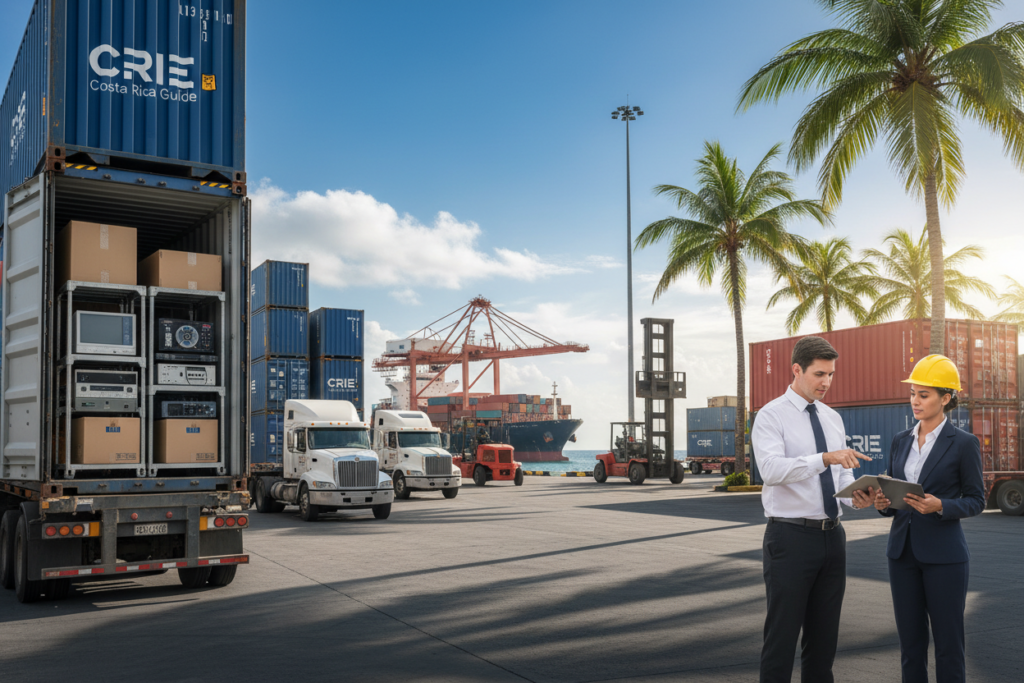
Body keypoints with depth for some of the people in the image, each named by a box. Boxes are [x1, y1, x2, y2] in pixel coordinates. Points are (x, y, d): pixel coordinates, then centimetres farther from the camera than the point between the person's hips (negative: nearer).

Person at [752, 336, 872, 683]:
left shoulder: (833, 418, 13)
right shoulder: (771, 416, -9)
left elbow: (841, 473, 16)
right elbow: (772, 469, -25)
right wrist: (825, 458, -36)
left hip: (832, 536, 7)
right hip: (790, 537, -7)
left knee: (824, 635, 15)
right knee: (782, 634, -1)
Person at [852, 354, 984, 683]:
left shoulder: (964, 443, -6)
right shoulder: (901, 441, 9)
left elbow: (976, 501, -3)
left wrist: (939, 506, -20)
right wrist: (883, 503, -8)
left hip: (944, 554, -5)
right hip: (903, 552, 5)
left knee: (948, 641, 4)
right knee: (910, 641, 10)